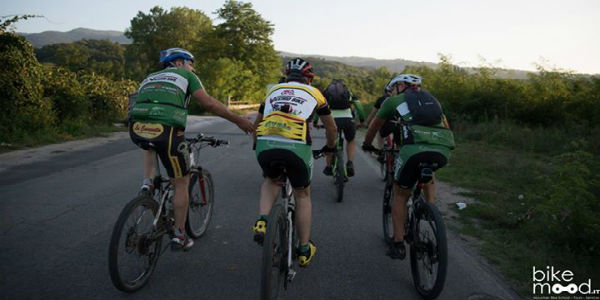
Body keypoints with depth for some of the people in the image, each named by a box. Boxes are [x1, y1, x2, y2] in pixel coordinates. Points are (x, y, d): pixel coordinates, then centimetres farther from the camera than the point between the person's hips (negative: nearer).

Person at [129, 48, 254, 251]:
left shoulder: (149, 78, 32)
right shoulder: (185, 75, 18)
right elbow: (208, 103, 5)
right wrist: (238, 120, 12)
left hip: (137, 130, 5)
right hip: (166, 130, -5)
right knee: (182, 183, 14)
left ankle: (147, 184, 22)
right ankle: (179, 236, 23)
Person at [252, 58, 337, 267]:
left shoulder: (273, 90, 28)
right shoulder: (313, 93, 23)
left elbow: (256, 124, 39)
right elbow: (331, 127, 33)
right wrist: (330, 147, 52)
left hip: (265, 144, 2)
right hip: (296, 146, -2)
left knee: (271, 181, 33)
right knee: (302, 195, 21)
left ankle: (262, 221, 10)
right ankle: (304, 250, 28)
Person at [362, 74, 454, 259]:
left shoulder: (393, 101, 23)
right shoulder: (431, 98, 33)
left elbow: (374, 126, 35)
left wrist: (367, 144, 53)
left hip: (414, 148, -4)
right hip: (443, 150, 4)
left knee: (400, 195, 17)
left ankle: (398, 245, 16)